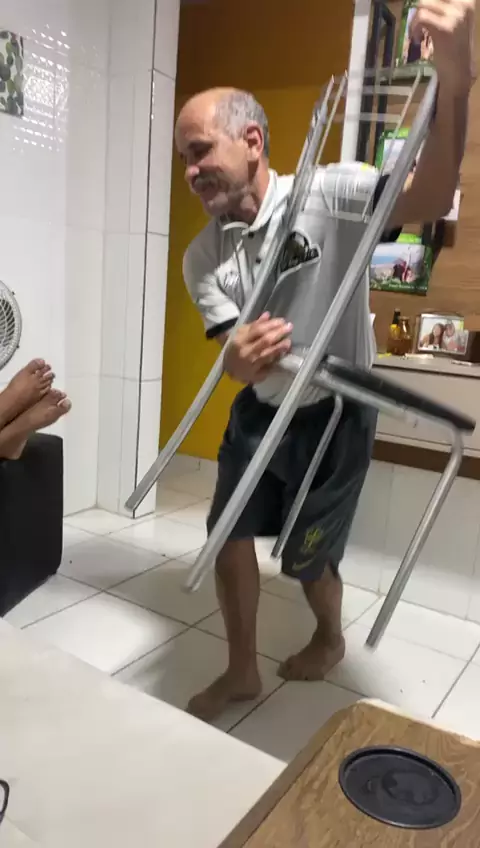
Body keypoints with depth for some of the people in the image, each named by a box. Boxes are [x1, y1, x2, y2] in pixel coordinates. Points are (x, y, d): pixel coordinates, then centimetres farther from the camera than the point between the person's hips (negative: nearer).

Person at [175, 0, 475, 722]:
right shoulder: (202, 258, -5)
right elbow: (234, 361, -14)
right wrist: (243, 360, -39)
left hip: (334, 415, -5)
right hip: (259, 411, 5)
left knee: (305, 555, 8)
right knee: (229, 534, 9)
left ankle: (330, 639, 44)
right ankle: (242, 672, 34)